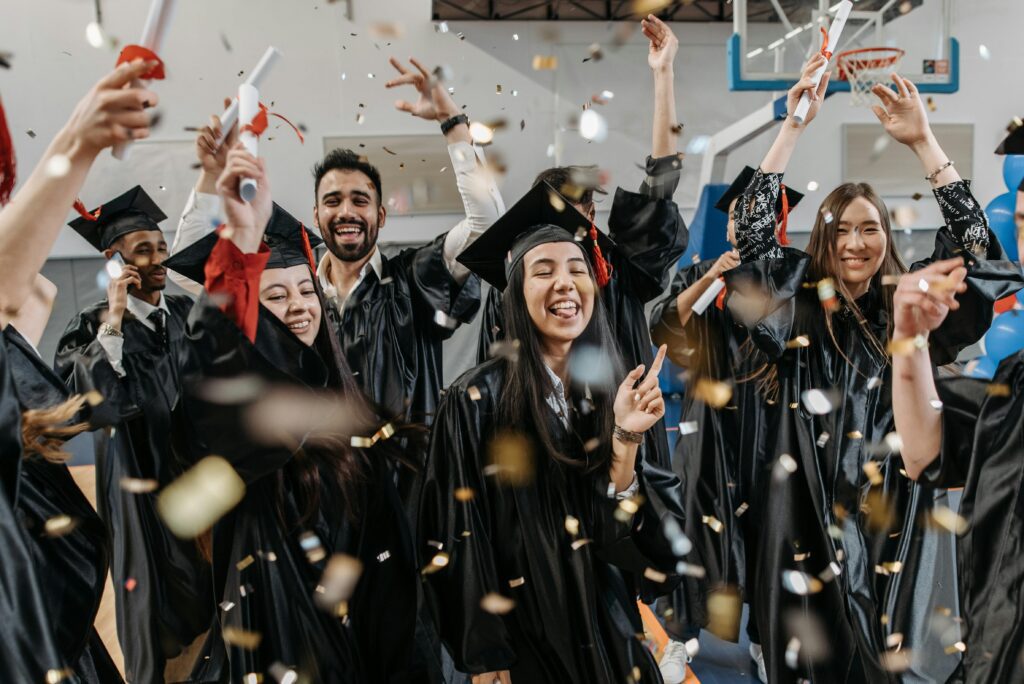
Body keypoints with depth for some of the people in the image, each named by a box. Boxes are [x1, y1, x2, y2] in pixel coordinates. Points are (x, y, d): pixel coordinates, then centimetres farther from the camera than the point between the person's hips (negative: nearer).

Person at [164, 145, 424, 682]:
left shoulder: (337, 396, 6)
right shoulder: (238, 392, -10)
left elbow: (382, 521, 10)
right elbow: (215, 357, -36)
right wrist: (243, 237, -47)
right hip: (277, 616, -5)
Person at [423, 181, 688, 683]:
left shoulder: (616, 392, -2)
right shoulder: (477, 400, -15)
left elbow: (623, 526, -7)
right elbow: (460, 540, -11)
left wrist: (624, 438, -21)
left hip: (610, 632, 4)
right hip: (523, 636, -4)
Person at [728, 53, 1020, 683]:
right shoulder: (798, 305, 0)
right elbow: (752, 229, -9)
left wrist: (923, 141, -13)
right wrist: (795, 126, -12)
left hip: (895, 515, 1)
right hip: (813, 515, -1)